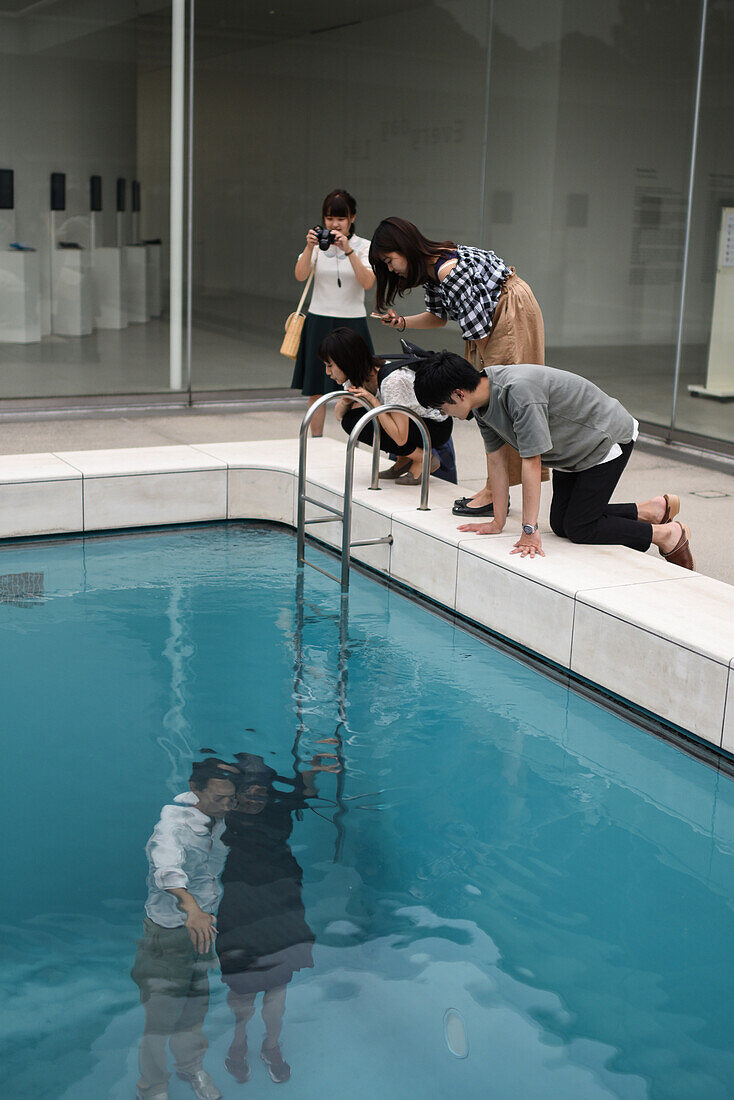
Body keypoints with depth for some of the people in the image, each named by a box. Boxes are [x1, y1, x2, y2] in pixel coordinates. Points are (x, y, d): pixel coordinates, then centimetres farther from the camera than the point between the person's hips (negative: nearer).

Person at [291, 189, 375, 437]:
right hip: (319, 323, 1)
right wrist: (310, 247, -25)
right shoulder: (318, 245, 4)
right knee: (316, 390, 4)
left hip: (352, 323, -1)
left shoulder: (364, 246, 0)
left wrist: (348, 250, -24)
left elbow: (367, 282, -16)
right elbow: (301, 276, -11)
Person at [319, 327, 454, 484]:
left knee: (360, 424, -25)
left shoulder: (392, 380, -32)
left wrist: (372, 400, -31)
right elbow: (339, 416, 5)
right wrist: (345, 401, -18)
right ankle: (404, 459, 2)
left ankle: (423, 459, -9)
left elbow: (400, 438, -33)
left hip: (437, 426, -8)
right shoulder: (358, 376, -8)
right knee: (350, 420, -12)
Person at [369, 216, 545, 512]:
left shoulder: (449, 270, -25)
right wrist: (402, 322, 3)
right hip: (497, 319, 10)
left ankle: (494, 494, -8)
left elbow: (477, 325, -20)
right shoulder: (429, 270, 6)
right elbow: (438, 315, 18)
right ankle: (497, 491, 10)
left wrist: (485, 361, -6)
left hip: (514, 315, -10)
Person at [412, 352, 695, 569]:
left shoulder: (518, 391, -37)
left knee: (578, 528, -10)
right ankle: (653, 509, 20)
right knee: (561, 524, 8)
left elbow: (531, 462, -36)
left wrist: (529, 531, -33)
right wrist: (498, 522, 0)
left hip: (607, 438, -9)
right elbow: (497, 460, -1)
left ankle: (668, 534, 4)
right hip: (572, 451, 9)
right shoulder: (481, 401, -9)